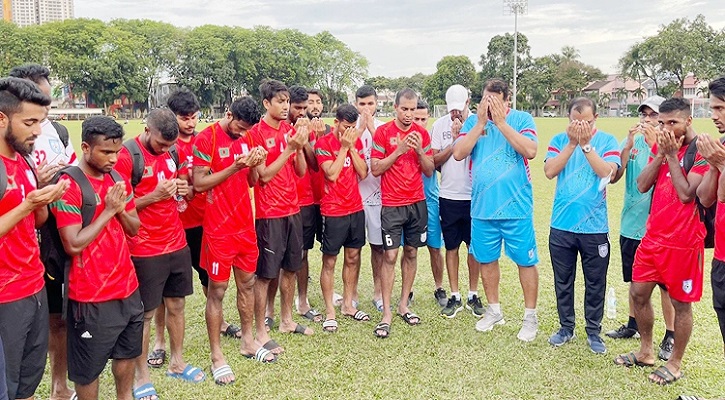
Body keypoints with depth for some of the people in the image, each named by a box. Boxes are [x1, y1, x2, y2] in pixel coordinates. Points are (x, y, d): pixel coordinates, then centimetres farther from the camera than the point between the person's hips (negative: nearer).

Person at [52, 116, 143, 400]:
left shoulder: (119, 180, 6)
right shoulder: (68, 185, -17)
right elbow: (73, 245, -21)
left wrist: (121, 210, -11)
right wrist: (108, 211, -20)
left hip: (128, 287, 7)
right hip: (91, 296, -7)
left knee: (128, 353, 23)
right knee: (88, 368, 10)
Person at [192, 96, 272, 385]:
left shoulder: (246, 138, 8)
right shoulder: (205, 139, -12)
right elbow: (199, 183, -15)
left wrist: (254, 165, -9)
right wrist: (234, 167, -22)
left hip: (245, 224, 6)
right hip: (219, 228, -6)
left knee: (247, 283, 15)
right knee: (217, 290, 3)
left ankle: (248, 341, 32)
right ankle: (216, 355, 15)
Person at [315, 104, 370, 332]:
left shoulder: (356, 142, 8)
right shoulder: (324, 143, -8)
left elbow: (363, 173, 0)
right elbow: (332, 174, -19)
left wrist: (352, 147, -8)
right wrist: (344, 147, -15)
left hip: (356, 208, 6)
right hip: (333, 211, -6)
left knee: (353, 258, 13)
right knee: (329, 261, 2)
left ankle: (348, 305, 27)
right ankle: (330, 312, 12)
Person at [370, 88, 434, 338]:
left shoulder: (422, 133, 7)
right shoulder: (383, 132, -3)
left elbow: (429, 171, 7)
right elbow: (375, 169, -7)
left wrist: (419, 150, -10)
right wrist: (398, 151, -15)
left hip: (417, 203, 4)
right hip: (392, 205, -4)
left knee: (411, 253, 10)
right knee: (390, 256, -5)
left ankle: (403, 305, 22)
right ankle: (386, 313, 1)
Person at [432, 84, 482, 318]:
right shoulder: (440, 125, 1)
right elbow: (434, 161, -2)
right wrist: (454, 141, -12)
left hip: (474, 195, -1)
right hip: (449, 196, 1)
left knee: (474, 246, 8)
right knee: (451, 247, 8)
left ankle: (473, 295, 22)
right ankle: (454, 297, 20)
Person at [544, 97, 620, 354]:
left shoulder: (607, 141, -2)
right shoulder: (559, 140, 2)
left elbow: (608, 172, -17)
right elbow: (549, 172, -12)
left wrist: (585, 144, -18)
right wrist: (572, 143, -17)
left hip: (594, 227, -1)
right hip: (561, 226, 2)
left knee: (595, 284, 10)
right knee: (563, 282, 13)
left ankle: (594, 332, 26)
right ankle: (566, 327, 29)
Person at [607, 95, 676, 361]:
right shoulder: (631, 142, 5)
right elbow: (614, 177, -6)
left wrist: (654, 145, -26)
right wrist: (629, 144, -15)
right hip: (632, 224, 4)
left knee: (666, 284, 4)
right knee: (635, 281, 18)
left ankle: (670, 336, 15)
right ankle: (633, 325, 33)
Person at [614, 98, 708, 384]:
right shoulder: (661, 146, 8)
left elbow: (686, 194, -21)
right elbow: (642, 185, 0)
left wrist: (671, 155, -15)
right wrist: (661, 153, -9)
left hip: (683, 242, -6)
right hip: (652, 236, 7)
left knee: (680, 303, 6)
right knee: (638, 293, 11)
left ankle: (675, 363, 23)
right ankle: (646, 351, 29)